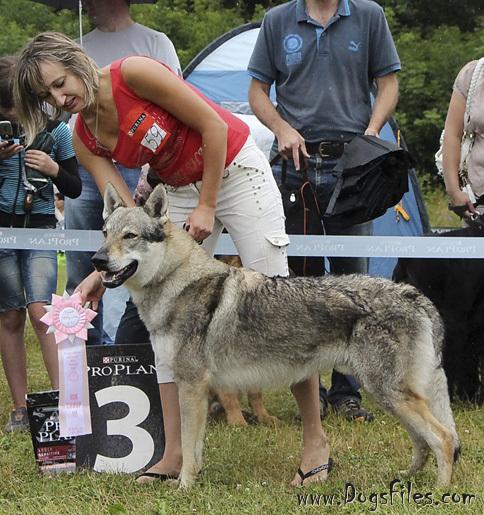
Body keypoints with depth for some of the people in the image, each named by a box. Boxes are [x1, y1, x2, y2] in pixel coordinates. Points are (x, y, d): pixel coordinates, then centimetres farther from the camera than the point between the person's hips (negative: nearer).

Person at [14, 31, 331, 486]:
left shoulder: (133, 73, -23)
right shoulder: (85, 140, -5)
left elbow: (214, 125, -20)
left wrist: (207, 207, -17)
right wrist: (103, 271, -24)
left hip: (236, 171, -6)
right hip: (179, 190, 6)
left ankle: (315, 438, 3)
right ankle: (174, 453, -1)